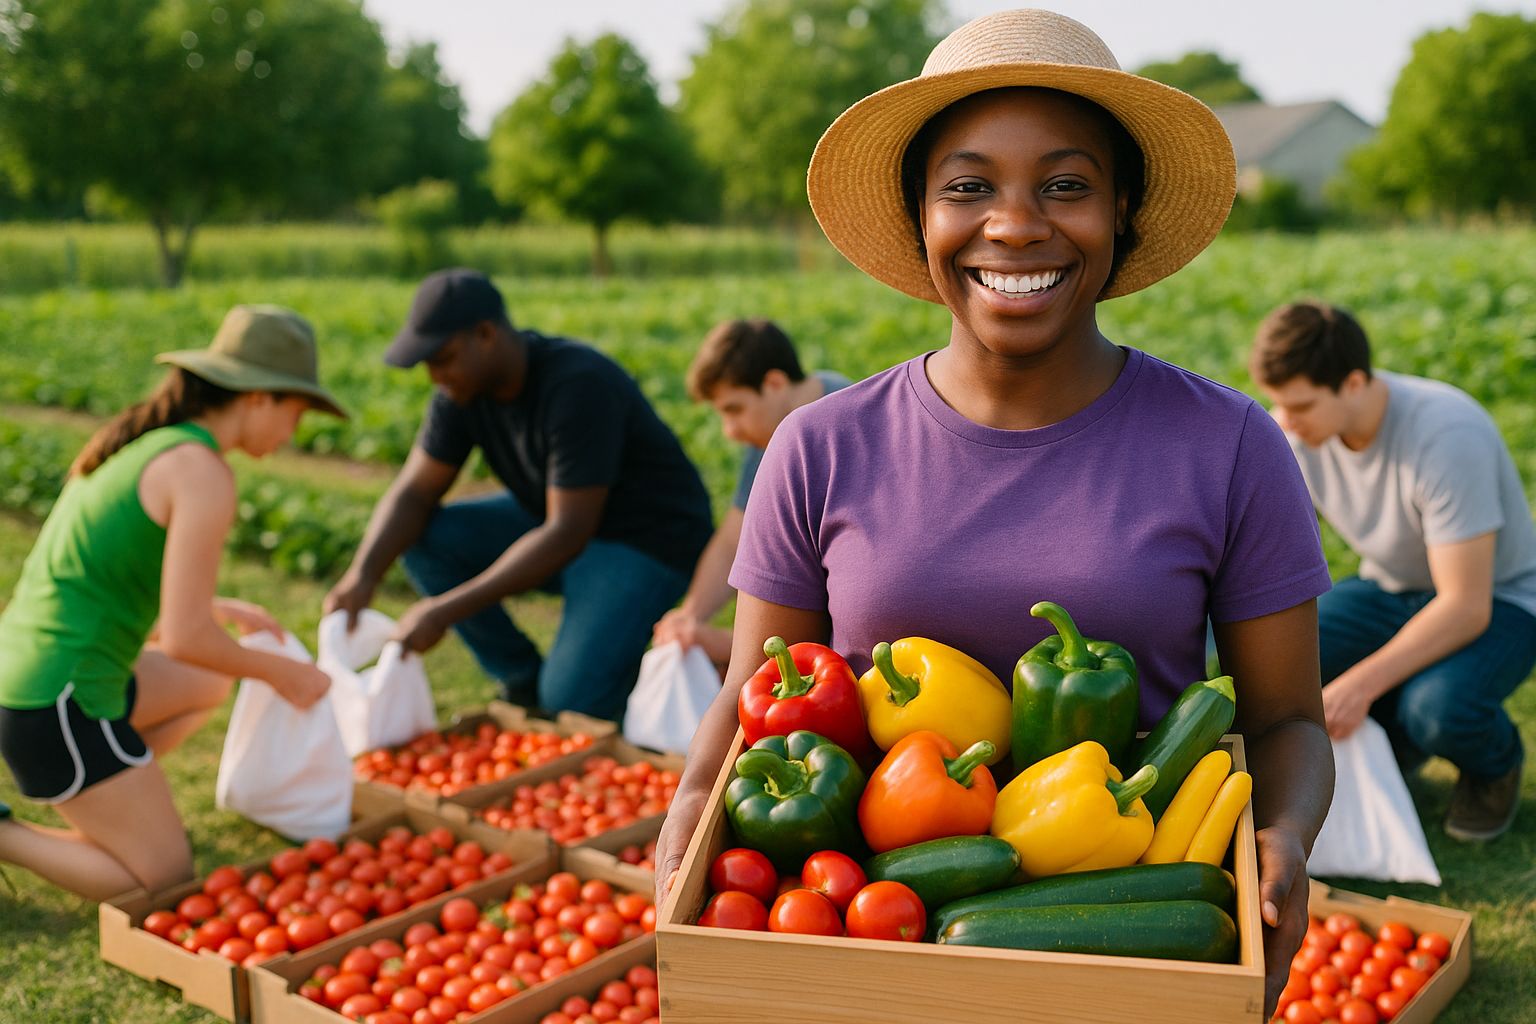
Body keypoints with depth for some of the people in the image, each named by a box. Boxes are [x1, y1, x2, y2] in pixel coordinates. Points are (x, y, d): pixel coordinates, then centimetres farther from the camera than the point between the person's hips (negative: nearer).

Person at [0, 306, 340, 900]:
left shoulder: (140, 440, 10)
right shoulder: (206, 475, -18)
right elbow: (185, 640, -19)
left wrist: (217, 609, 24)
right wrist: (281, 673, -3)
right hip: (61, 710, -9)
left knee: (211, 684, 29)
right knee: (168, 885, 4)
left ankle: (92, 809, 19)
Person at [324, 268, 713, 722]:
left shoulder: (579, 387, -30)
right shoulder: (466, 383, -7)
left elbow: (568, 535, -32)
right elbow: (414, 492, -5)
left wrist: (449, 609, -33)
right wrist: (363, 574, -24)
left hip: (647, 537, -8)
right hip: (560, 517, 8)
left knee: (569, 703, -24)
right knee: (423, 538, -12)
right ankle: (524, 685, 0)